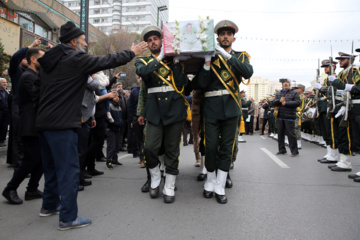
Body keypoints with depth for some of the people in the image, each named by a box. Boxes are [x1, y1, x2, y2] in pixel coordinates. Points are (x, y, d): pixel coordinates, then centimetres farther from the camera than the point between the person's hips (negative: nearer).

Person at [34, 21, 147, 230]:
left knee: (52, 166, 21)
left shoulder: (49, 61, 14)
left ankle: (50, 205, 36)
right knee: (69, 169, -3)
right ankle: (68, 218, 4)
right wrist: (132, 53, 6)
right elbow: (107, 61, -7)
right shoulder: (76, 59, -11)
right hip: (62, 124, -9)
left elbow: (38, 88, 18)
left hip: (45, 121, 9)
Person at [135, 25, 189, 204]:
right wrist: (160, 58, -16)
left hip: (174, 107, 0)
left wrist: (175, 62, -9)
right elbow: (142, 72, -12)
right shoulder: (142, 61, 14)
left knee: (172, 150, 3)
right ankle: (155, 179, 22)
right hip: (154, 109, 0)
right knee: (150, 148, -6)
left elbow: (182, 82, -2)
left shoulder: (174, 60, 13)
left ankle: (169, 188, 17)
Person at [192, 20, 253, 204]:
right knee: (211, 147, 0)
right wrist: (207, 63, -14)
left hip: (231, 107, 1)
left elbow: (248, 73, -12)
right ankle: (210, 182, 21)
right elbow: (200, 84, -2)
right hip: (212, 108, -1)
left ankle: (220, 187, 15)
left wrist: (227, 55, -16)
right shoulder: (209, 57, 8)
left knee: (226, 148, 4)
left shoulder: (241, 56, 11)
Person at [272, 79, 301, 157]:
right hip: (280, 116, 5)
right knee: (280, 133, 9)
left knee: (291, 134, -7)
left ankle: (294, 151, 1)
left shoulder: (294, 93, 2)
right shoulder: (278, 93, 17)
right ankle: (282, 150, 20)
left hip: (289, 117, -5)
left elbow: (298, 102, -10)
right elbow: (274, 103, 8)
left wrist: (286, 103, -17)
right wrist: (279, 101, -13)